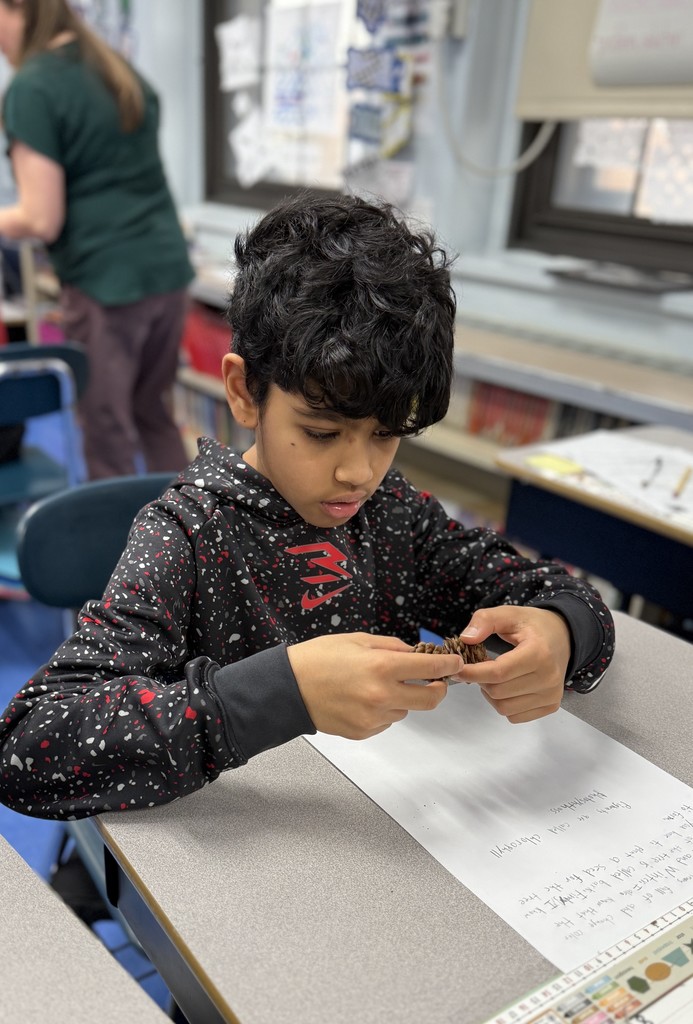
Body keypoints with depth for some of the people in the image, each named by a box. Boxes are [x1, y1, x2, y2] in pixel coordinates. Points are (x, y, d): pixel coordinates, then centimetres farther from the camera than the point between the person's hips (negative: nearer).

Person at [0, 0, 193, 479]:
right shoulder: (124, 71, 15)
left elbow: (42, 221, -13)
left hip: (105, 282, -7)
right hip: (168, 270, 8)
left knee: (109, 435, 4)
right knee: (155, 416, 19)